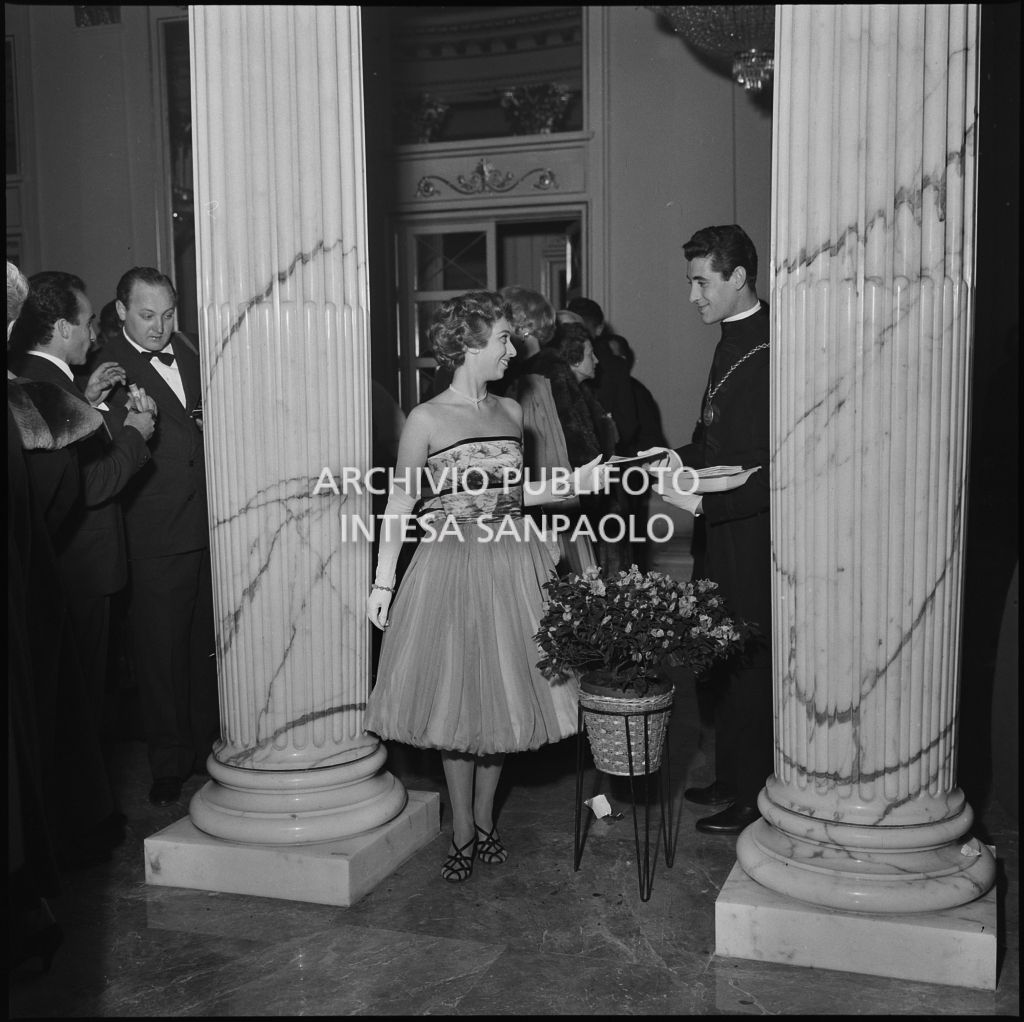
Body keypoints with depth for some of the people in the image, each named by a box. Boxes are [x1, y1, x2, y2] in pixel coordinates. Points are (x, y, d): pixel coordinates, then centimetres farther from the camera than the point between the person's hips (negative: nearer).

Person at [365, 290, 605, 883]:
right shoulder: (427, 420, -9)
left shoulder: (511, 412, 7)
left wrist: (575, 483, 5)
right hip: (453, 567, -5)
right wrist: (382, 583, -9)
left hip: (513, 567, 5)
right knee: (456, 698, 5)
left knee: (504, 693, 11)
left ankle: (485, 819, 28)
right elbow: (400, 504, -5)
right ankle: (463, 832, 20)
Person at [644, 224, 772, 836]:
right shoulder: (734, 341, 12)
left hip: (754, 535, -9)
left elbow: (776, 468, -22)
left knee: (749, 668, 2)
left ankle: (753, 801, 17)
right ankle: (732, 781, 30)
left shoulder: (768, 353, -19)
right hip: (725, 534, 9)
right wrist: (684, 458, 6)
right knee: (727, 663, 16)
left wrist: (705, 504, -23)